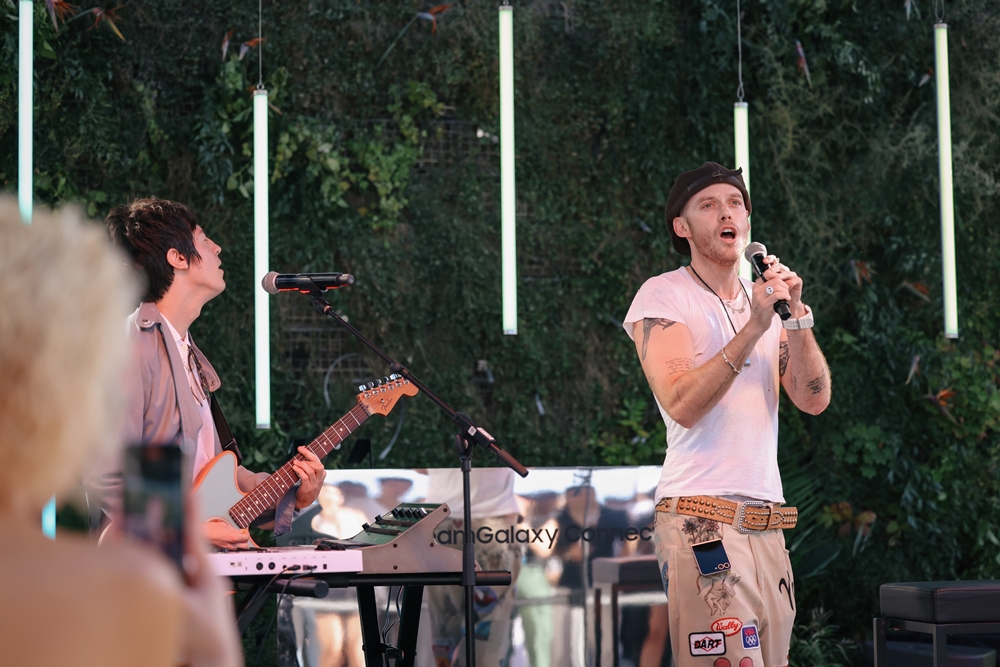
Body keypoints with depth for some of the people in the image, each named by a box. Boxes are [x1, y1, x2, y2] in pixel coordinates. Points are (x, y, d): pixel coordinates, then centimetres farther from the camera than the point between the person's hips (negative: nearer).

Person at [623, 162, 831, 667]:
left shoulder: (764, 300, 20)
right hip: (702, 520, -6)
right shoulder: (663, 296, 1)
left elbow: (814, 399, 8)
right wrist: (754, 328, -17)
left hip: (767, 526, 6)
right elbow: (682, 405, -13)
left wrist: (797, 316, -5)